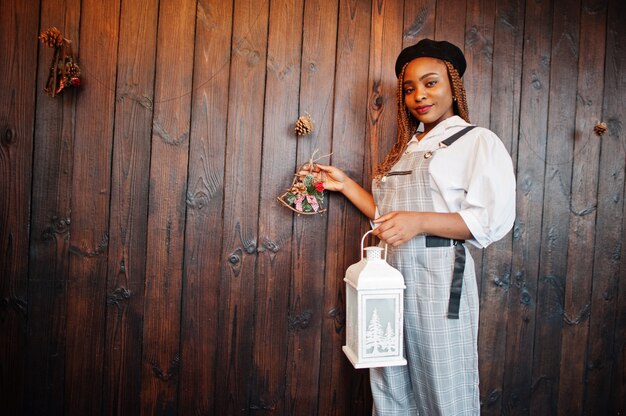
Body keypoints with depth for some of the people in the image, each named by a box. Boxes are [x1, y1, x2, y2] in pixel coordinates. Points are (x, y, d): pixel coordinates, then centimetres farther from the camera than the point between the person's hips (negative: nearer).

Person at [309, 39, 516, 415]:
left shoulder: (478, 141, -2)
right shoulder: (407, 148, 18)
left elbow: (494, 219, -14)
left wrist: (420, 222, -23)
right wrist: (344, 184, 14)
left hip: (439, 277, -6)